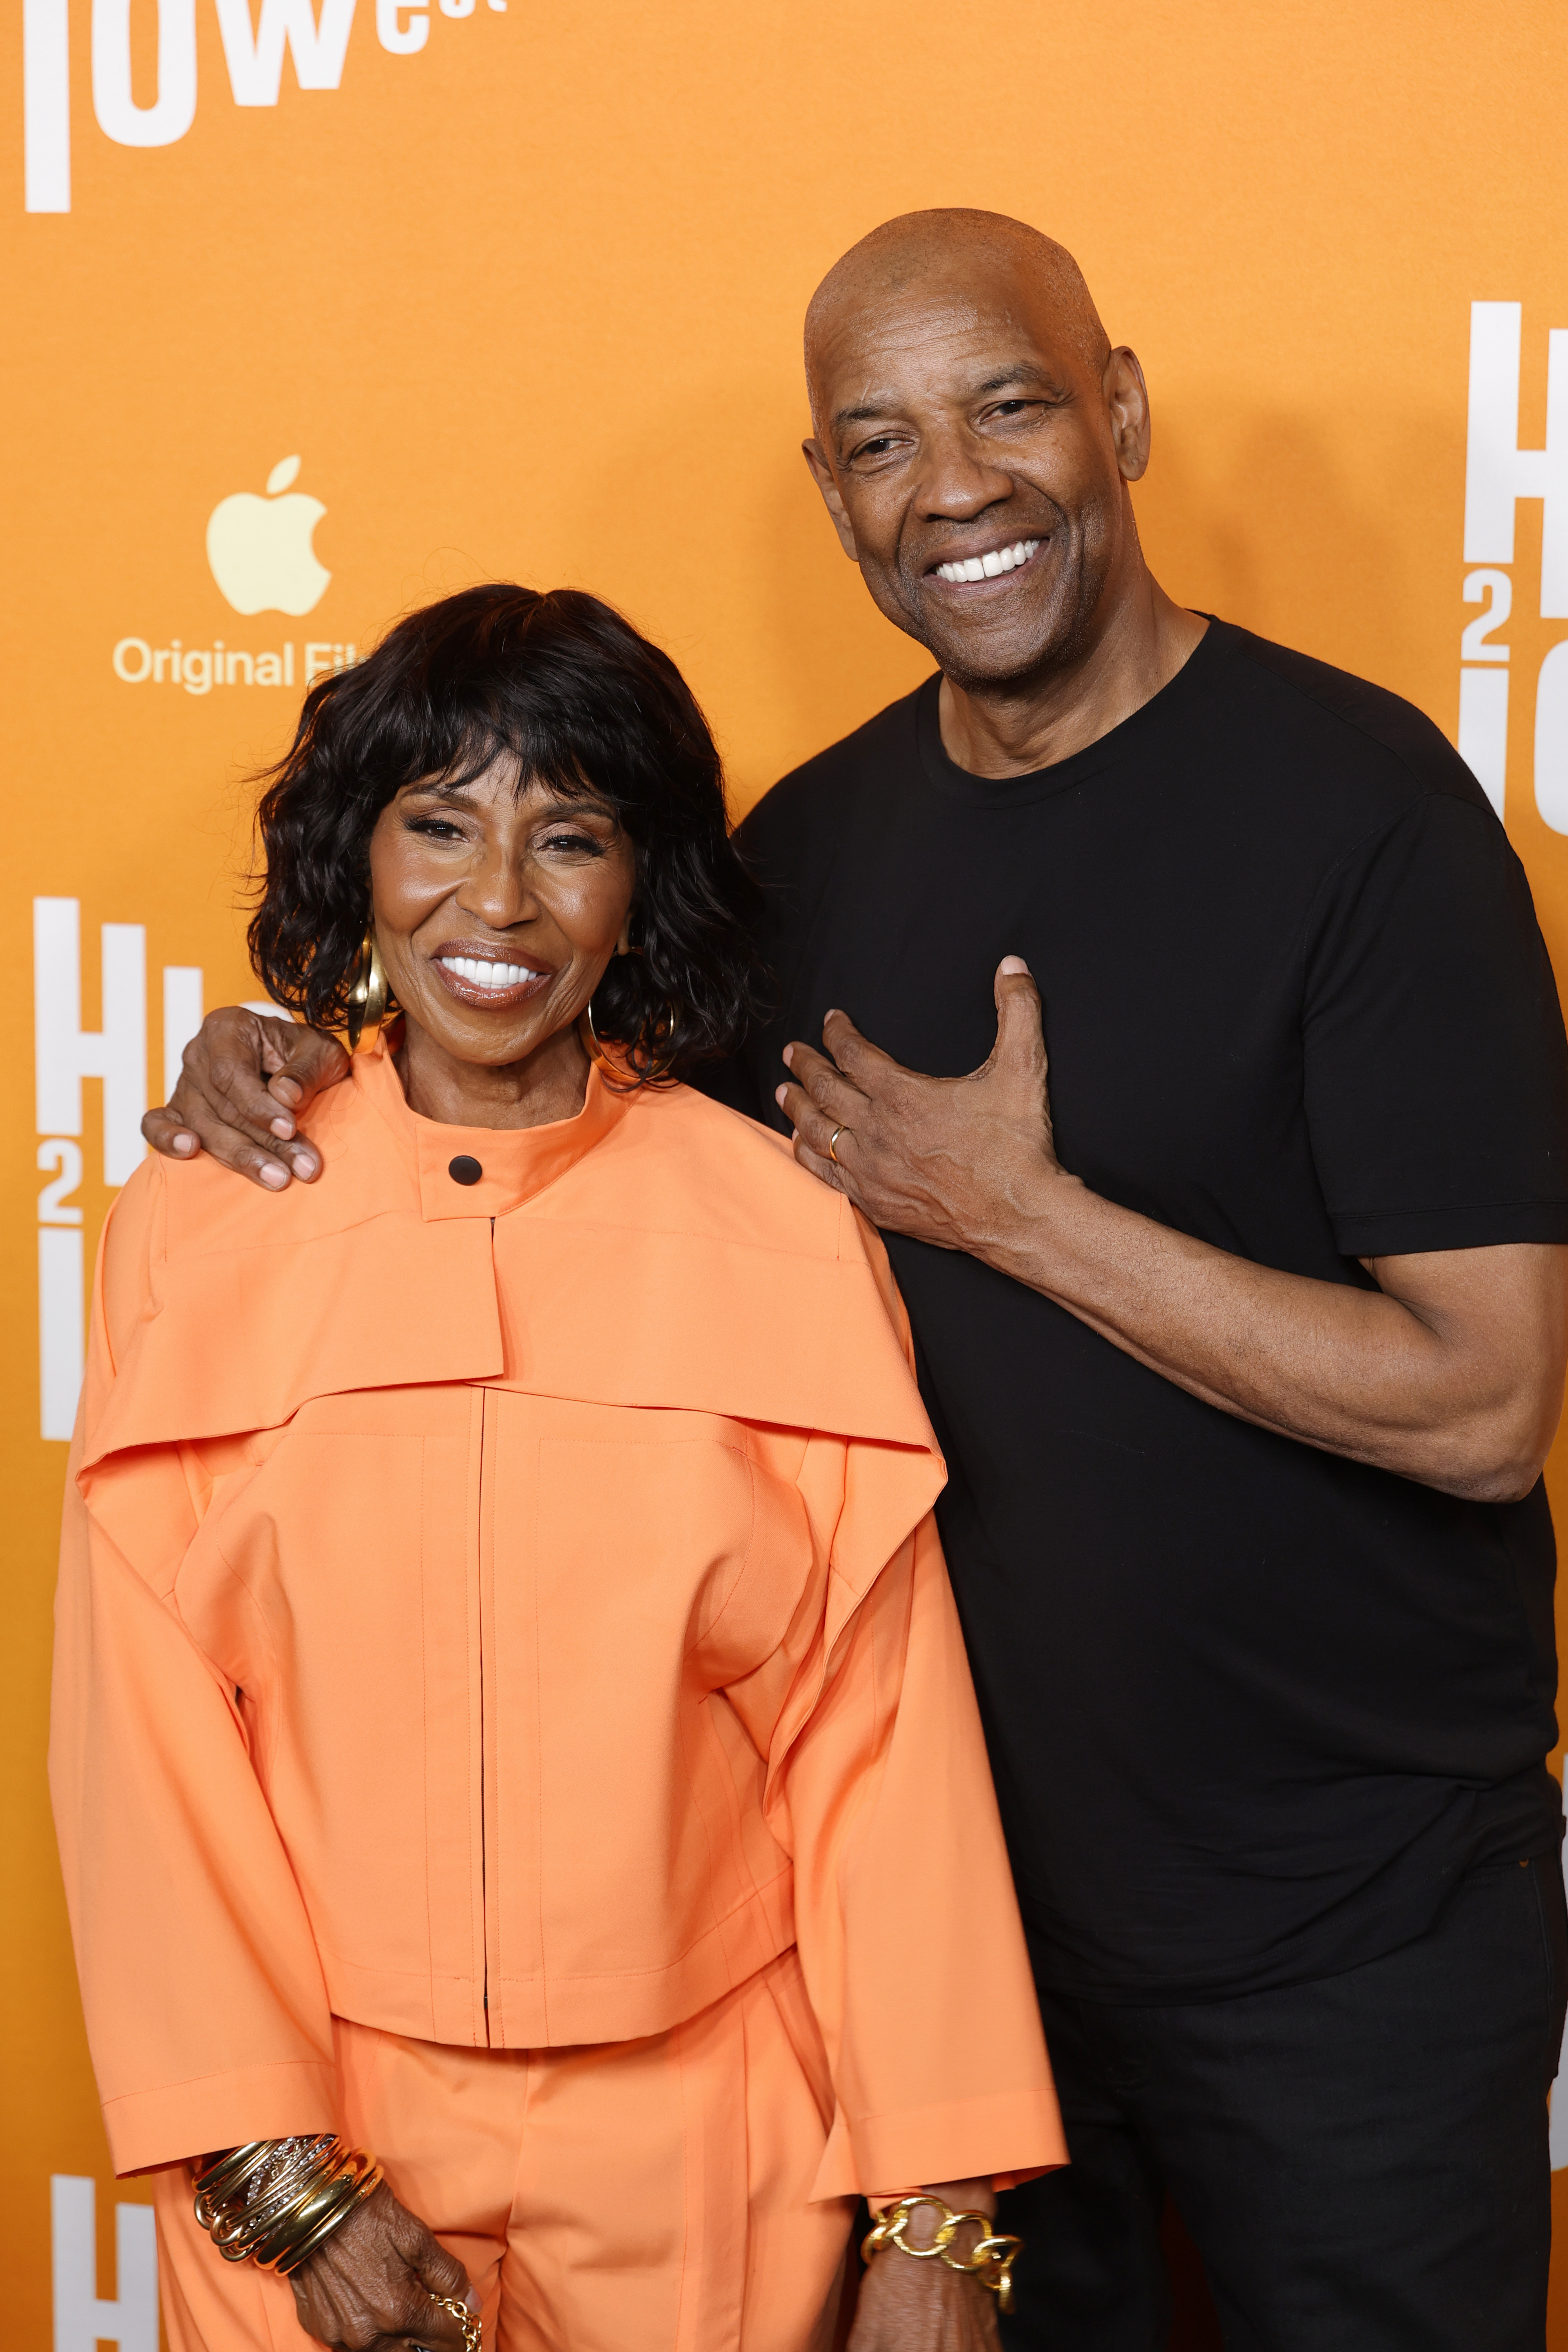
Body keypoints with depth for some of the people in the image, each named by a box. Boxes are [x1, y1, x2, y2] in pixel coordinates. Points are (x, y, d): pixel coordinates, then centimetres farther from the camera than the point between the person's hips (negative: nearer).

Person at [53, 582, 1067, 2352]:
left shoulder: (784, 1238, -6)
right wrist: (281, 2184, -6)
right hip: (321, 2144, 1)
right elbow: (148, 1745, -3)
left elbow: (881, 1742, -6)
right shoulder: (190, 1233, -4)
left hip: (706, 2153, 0)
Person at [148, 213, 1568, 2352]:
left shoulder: (1353, 797, -16)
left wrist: (1017, 1210, -19)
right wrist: (303, 1077, -5)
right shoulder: (817, 839, 2)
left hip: (1346, 1930, -4)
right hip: (968, 1874, 5)